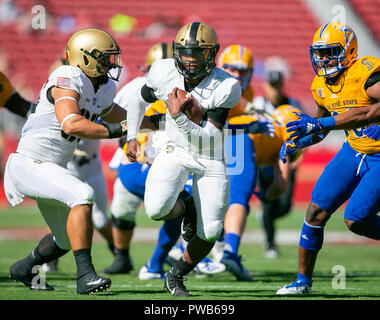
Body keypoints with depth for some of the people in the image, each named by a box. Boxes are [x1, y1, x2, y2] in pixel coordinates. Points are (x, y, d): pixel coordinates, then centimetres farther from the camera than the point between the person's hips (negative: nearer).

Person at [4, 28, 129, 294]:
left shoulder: (103, 88, 9)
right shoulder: (68, 79, -20)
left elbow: (113, 113, 31)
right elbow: (71, 125, -34)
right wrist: (115, 131, -28)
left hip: (52, 169, 10)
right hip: (30, 165, -10)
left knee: (68, 239, 19)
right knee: (83, 196, -30)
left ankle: (24, 269, 44)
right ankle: (85, 275, -30)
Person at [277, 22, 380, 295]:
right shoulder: (322, 87, 4)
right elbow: (323, 125, 20)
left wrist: (317, 124, -37)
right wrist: (297, 142, 2)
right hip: (354, 151, 7)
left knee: (355, 220, -15)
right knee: (317, 211, -2)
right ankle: (303, 280, 10)